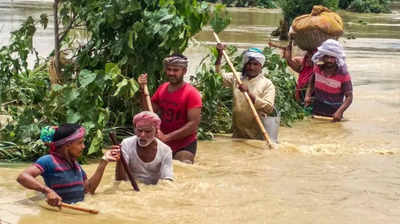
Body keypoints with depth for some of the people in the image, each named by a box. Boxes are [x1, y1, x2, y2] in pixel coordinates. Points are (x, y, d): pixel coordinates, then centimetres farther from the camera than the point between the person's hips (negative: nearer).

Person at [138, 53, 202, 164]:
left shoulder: (192, 93, -15)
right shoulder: (162, 88, 5)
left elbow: (194, 124, -21)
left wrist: (166, 137, -24)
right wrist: (143, 90, -6)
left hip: (185, 146, -6)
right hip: (163, 145, 6)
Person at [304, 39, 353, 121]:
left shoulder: (343, 74, -18)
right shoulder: (317, 67, -6)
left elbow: (349, 97, -16)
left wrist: (340, 111, -31)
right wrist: (308, 95, -3)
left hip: (333, 114, -4)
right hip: (316, 111, 4)